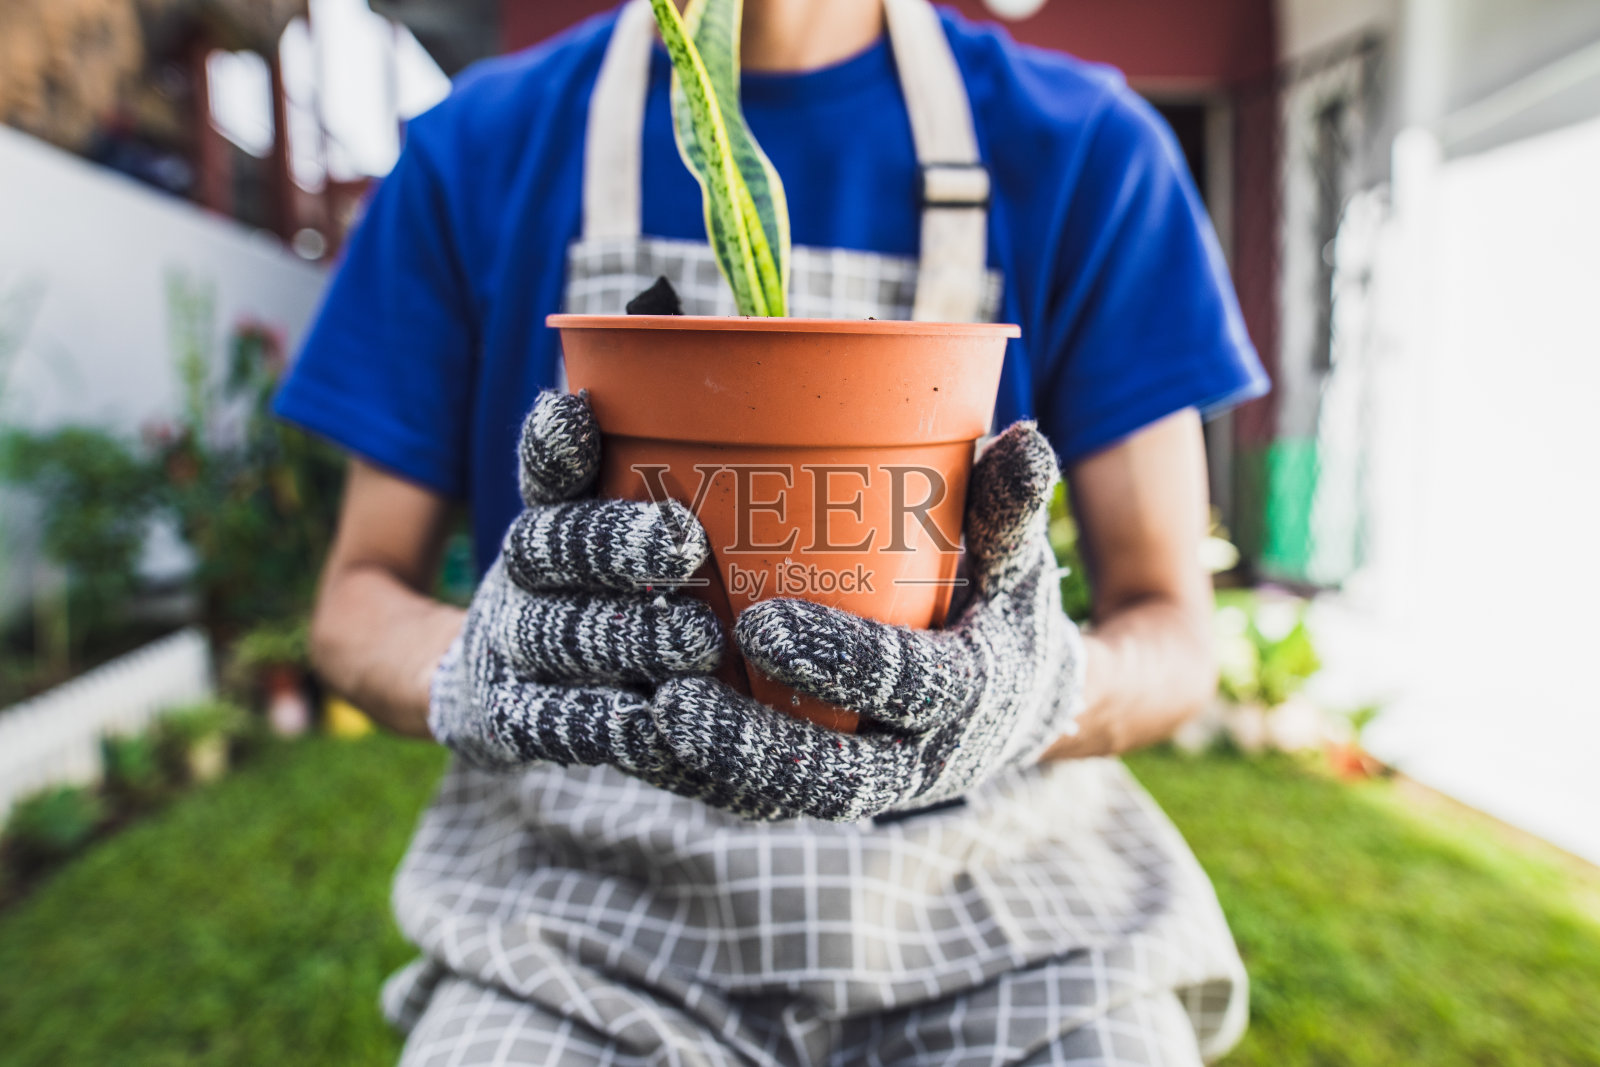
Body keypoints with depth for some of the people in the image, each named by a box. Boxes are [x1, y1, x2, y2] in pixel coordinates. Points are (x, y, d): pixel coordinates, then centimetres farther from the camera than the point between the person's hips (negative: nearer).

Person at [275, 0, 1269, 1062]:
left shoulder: (1087, 144, 0)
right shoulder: (473, 147, 2)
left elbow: (1174, 634, 0)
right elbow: (359, 596, 4)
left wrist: (1048, 693, -23)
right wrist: (473, 674, -19)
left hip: (985, 862, 2)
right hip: (592, 878, 0)